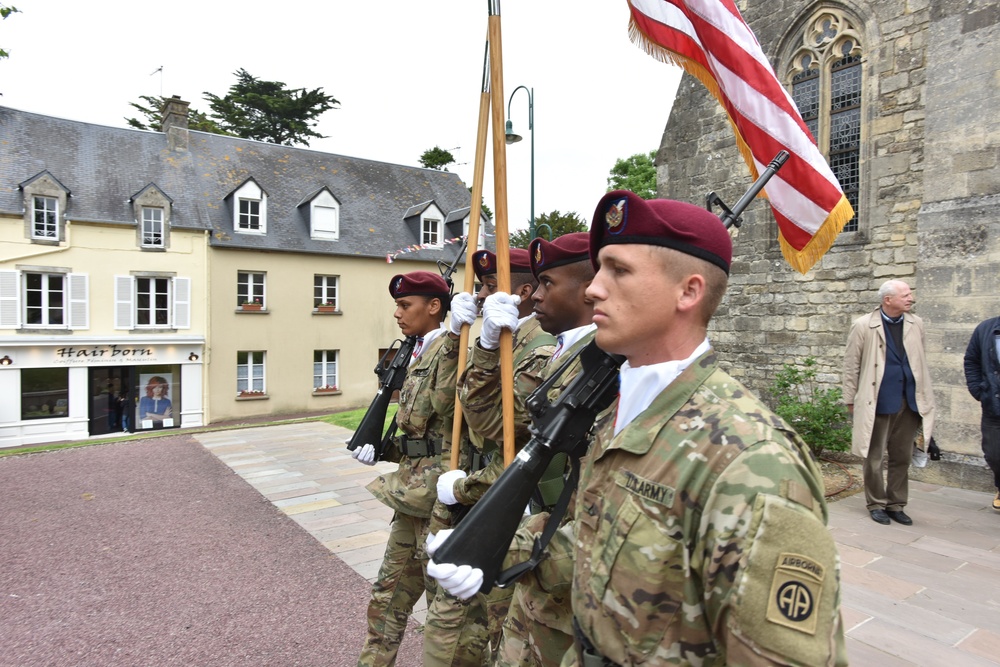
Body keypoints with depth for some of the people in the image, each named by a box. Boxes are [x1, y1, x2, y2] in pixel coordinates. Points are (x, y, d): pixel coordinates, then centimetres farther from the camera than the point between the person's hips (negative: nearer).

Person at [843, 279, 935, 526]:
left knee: (902, 458, 12)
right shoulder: (863, 326, -7)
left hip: (909, 401, 4)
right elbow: (851, 365, -3)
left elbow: (921, 362, 14)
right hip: (878, 401, -4)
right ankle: (876, 504, 21)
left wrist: (925, 397, 12)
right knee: (874, 457, 7)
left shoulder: (916, 324, 7)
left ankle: (896, 505, 25)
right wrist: (851, 400, -2)